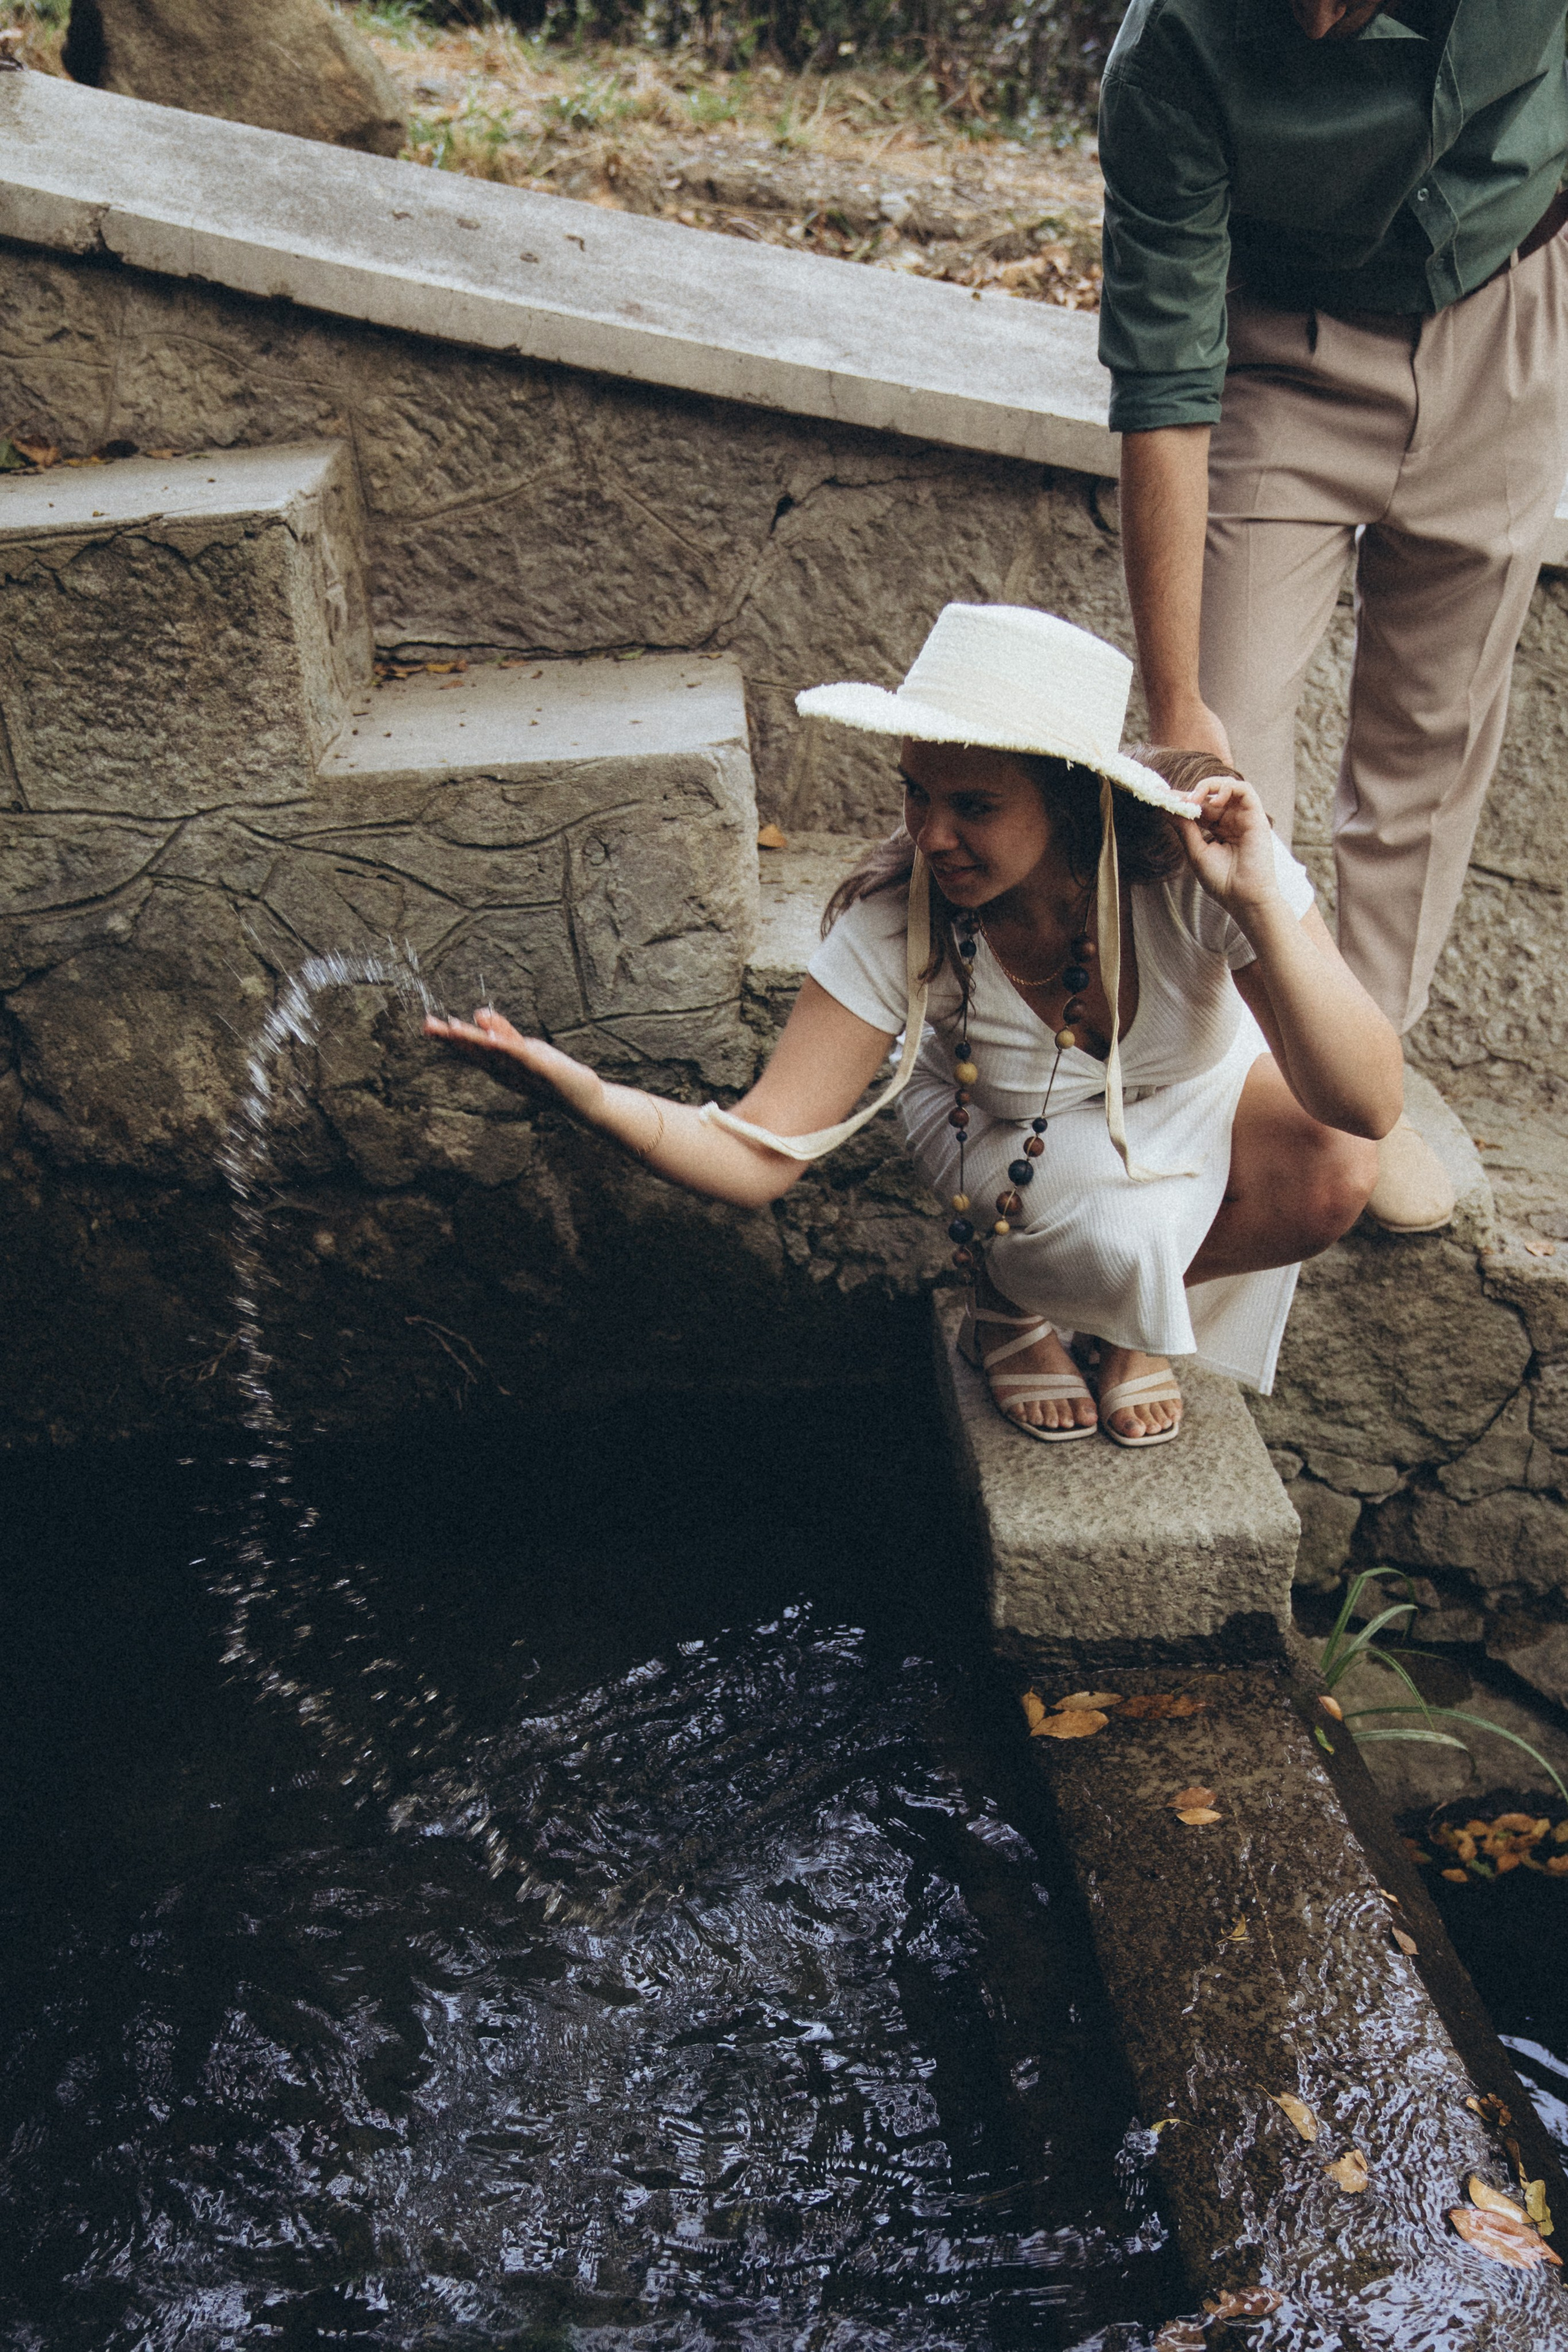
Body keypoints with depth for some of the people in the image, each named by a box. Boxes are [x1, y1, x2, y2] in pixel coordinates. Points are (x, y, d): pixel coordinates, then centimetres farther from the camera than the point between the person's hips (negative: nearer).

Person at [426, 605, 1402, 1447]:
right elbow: (761, 1154, -31)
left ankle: (1116, 1310, 0)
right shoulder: (897, 923, -30)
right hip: (1007, 1131, -2)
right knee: (1127, 1227, -35)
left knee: (1329, 1180, -30)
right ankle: (1016, 1299, 1)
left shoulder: (1194, 859, -32)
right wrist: (591, 1096, -50)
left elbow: (1369, 1110, -34)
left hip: (1201, 1088, 2)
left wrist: (1259, 906, -47)